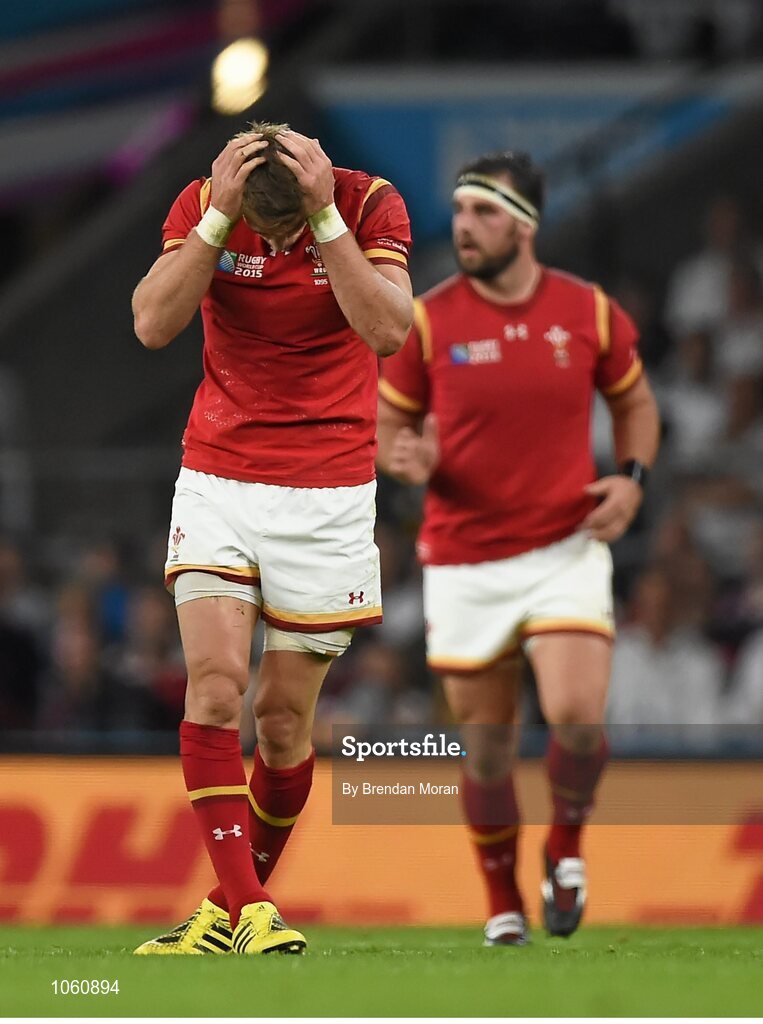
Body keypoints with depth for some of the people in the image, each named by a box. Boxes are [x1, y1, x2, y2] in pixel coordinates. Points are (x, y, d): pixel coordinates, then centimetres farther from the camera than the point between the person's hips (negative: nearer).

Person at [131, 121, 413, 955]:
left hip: (328, 494, -1)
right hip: (217, 478, 1)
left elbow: (388, 330, -23)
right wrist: (219, 216, -25)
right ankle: (249, 911, -18)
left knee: (284, 716, 2)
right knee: (214, 685, -17)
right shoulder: (202, 206, -7)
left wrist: (326, 216, -27)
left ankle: (232, 909, 19)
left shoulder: (369, 204, -10)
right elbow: (153, 323, -18)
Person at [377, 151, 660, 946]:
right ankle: (503, 903, 24)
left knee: (578, 717, -18)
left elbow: (634, 402, 15)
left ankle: (566, 845, 12)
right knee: (485, 746, 5)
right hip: (464, 561, 1)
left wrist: (632, 478, -3)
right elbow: (384, 424, 6)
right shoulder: (428, 321, -3)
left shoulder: (589, 312, -1)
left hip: (566, 548, 0)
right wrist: (405, 458, -17)